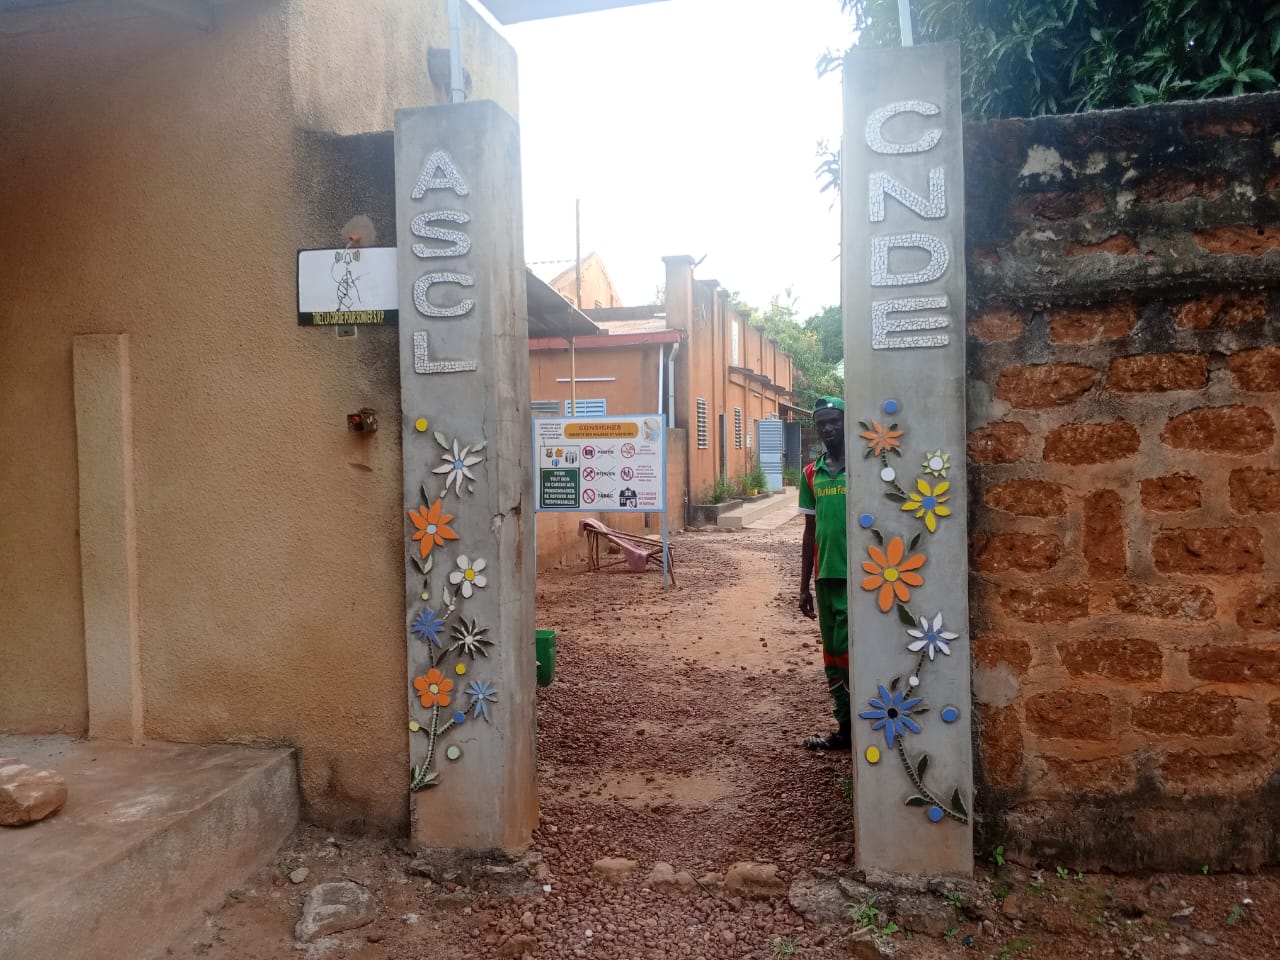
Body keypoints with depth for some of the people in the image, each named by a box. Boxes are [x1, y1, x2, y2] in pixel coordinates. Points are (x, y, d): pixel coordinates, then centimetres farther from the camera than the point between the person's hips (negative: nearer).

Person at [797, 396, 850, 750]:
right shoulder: (811, 474, 9)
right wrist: (804, 586, 13)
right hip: (825, 576, 6)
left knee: (847, 650, -7)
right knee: (832, 653, 11)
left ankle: (856, 727, 8)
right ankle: (846, 727, 23)